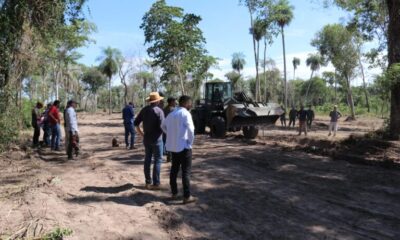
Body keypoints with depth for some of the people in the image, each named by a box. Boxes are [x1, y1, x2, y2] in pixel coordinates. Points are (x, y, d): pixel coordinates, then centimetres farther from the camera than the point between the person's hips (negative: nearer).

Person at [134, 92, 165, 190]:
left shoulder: (144, 110, 4)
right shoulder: (159, 111, -14)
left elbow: (136, 123, 7)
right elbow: (162, 127, -19)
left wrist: (141, 133, 14)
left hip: (146, 139, 6)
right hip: (156, 139, -6)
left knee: (147, 160, 13)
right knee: (157, 160, 2)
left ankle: (148, 182, 21)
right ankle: (155, 183, 3)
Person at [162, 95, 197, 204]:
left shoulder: (172, 114, 11)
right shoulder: (186, 114, -14)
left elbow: (163, 126, 23)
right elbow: (190, 129, -23)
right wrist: (190, 142, -10)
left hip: (173, 146, 8)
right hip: (183, 146, -8)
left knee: (174, 169, 15)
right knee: (186, 171, -2)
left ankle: (174, 193, 24)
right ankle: (187, 196, 1)